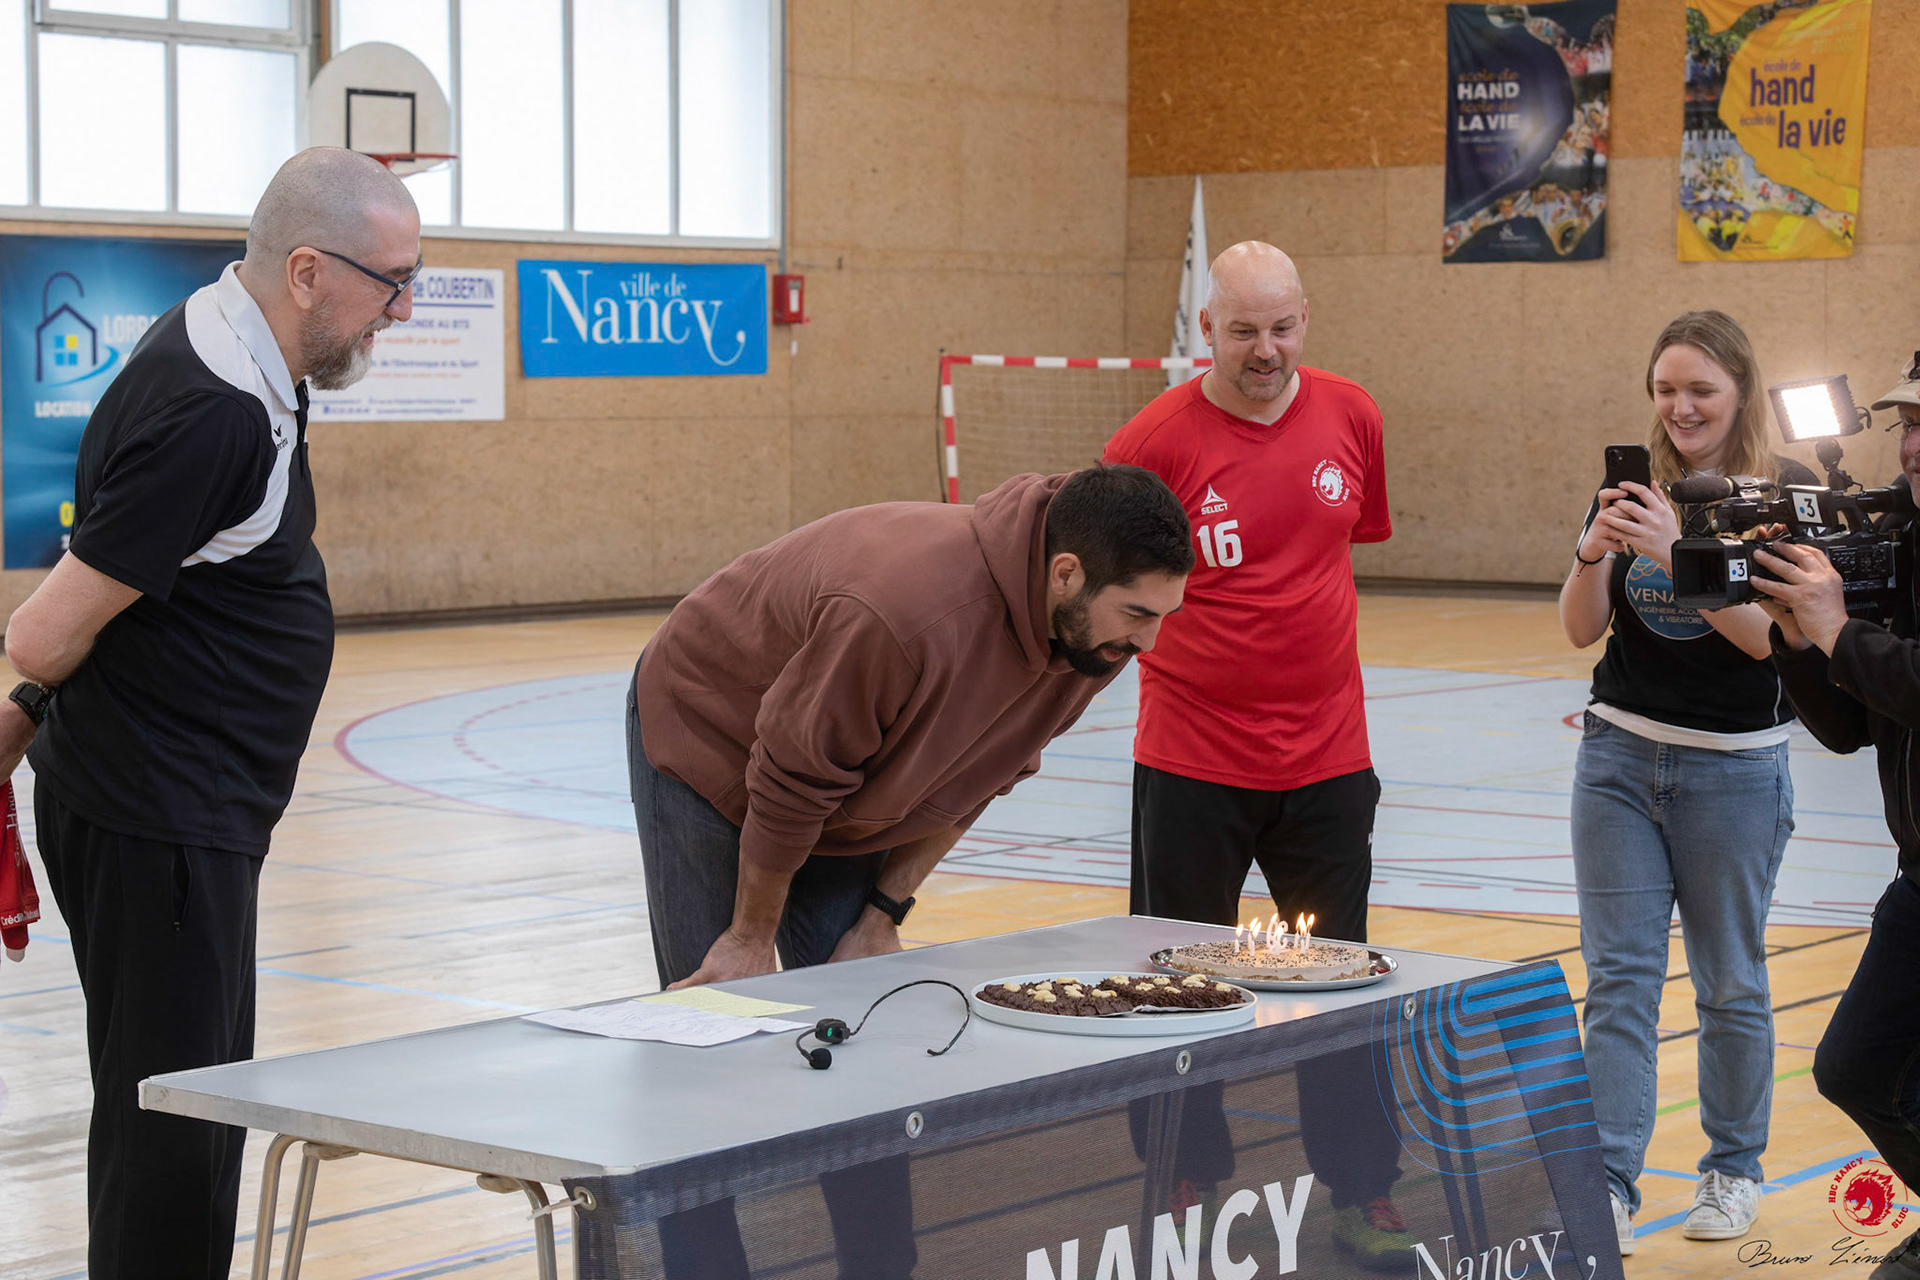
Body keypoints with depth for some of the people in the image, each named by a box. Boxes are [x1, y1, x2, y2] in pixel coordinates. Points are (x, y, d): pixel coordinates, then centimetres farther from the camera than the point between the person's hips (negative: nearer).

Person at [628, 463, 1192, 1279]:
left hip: (846, 797, 7)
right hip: (706, 743, -6)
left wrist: (884, 912, -2)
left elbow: (980, 775, -2)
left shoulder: (1096, 631, -18)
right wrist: (753, 935, -15)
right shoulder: (901, 611, -42)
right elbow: (792, 780, -28)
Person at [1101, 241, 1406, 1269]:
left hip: (1327, 759, 3)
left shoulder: (1351, 417, 2)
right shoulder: (1156, 439, -11)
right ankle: (1186, 1181, 23)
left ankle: (1362, 1195, 18)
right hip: (1191, 761, -3)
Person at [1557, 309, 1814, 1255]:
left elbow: (1768, 635, -18)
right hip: (1620, 756, 3)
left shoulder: (1787, 494, -7)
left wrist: (1679, 552, -30)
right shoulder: (1632, 488, 4)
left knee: (1730, 982, 8)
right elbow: (1581, 629, -1)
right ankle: (1611, 1188, -2)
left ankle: (1733, 1169, 25)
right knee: (1618, 977, -2)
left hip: (1733, 768, -3)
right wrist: (1593, 554, -21)